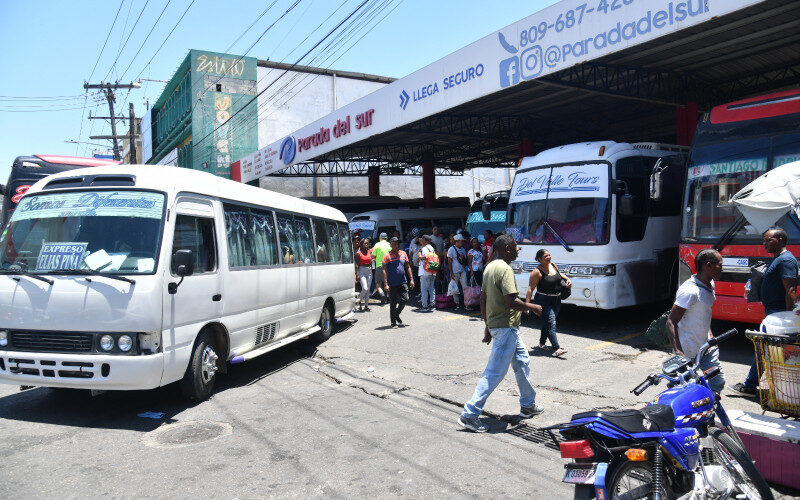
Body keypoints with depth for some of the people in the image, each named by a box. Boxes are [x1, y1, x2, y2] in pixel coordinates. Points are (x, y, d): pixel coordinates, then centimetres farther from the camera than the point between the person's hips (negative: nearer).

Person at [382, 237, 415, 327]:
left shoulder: (403, 254, 9)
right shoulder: (387, 256, -5)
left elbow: (408, 267, 15)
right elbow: (384, 270, -8)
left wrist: (411, 279, 7)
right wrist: (386, 284, -16)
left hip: (403, 282, 4)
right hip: (392, 284, -4)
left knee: (405, 299, -5)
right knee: (393, 303, 3)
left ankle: (397, 314, 21)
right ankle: (393, 321, 16)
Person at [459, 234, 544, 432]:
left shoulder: (489, 267, 11)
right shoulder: (505, 270, -19)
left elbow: (483, 299, 15)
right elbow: (512, 302, -25)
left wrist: (487, 325, 20)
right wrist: (532, 307, -7)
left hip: (494, 324, 10)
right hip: (506, 327, -10)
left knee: (523, 362, 22)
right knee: (495, 372, -5)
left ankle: (528, 405, 36)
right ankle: (470, 414, -2)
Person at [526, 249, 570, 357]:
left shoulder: (553, 265, 7)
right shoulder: (537, 272, -15)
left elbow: (559, 273, 30)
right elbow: (530, 289, -16)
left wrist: (567, 279, 12)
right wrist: (527, 304, -23)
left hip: (556, 300, 7)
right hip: (544, 301, -7)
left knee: (547, 322, 16)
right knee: (550, 324, -14)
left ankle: (542, 343, 33)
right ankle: (556, 349, -19)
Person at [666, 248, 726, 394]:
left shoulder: (710, 285, 7)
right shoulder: (690, 291, -24)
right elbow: (671, 321, -25)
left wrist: (710, 337, 19)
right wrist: (678, 351, -32)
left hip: (706, 348, 9)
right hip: (689, 353, -9)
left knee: (718, 382, 13)